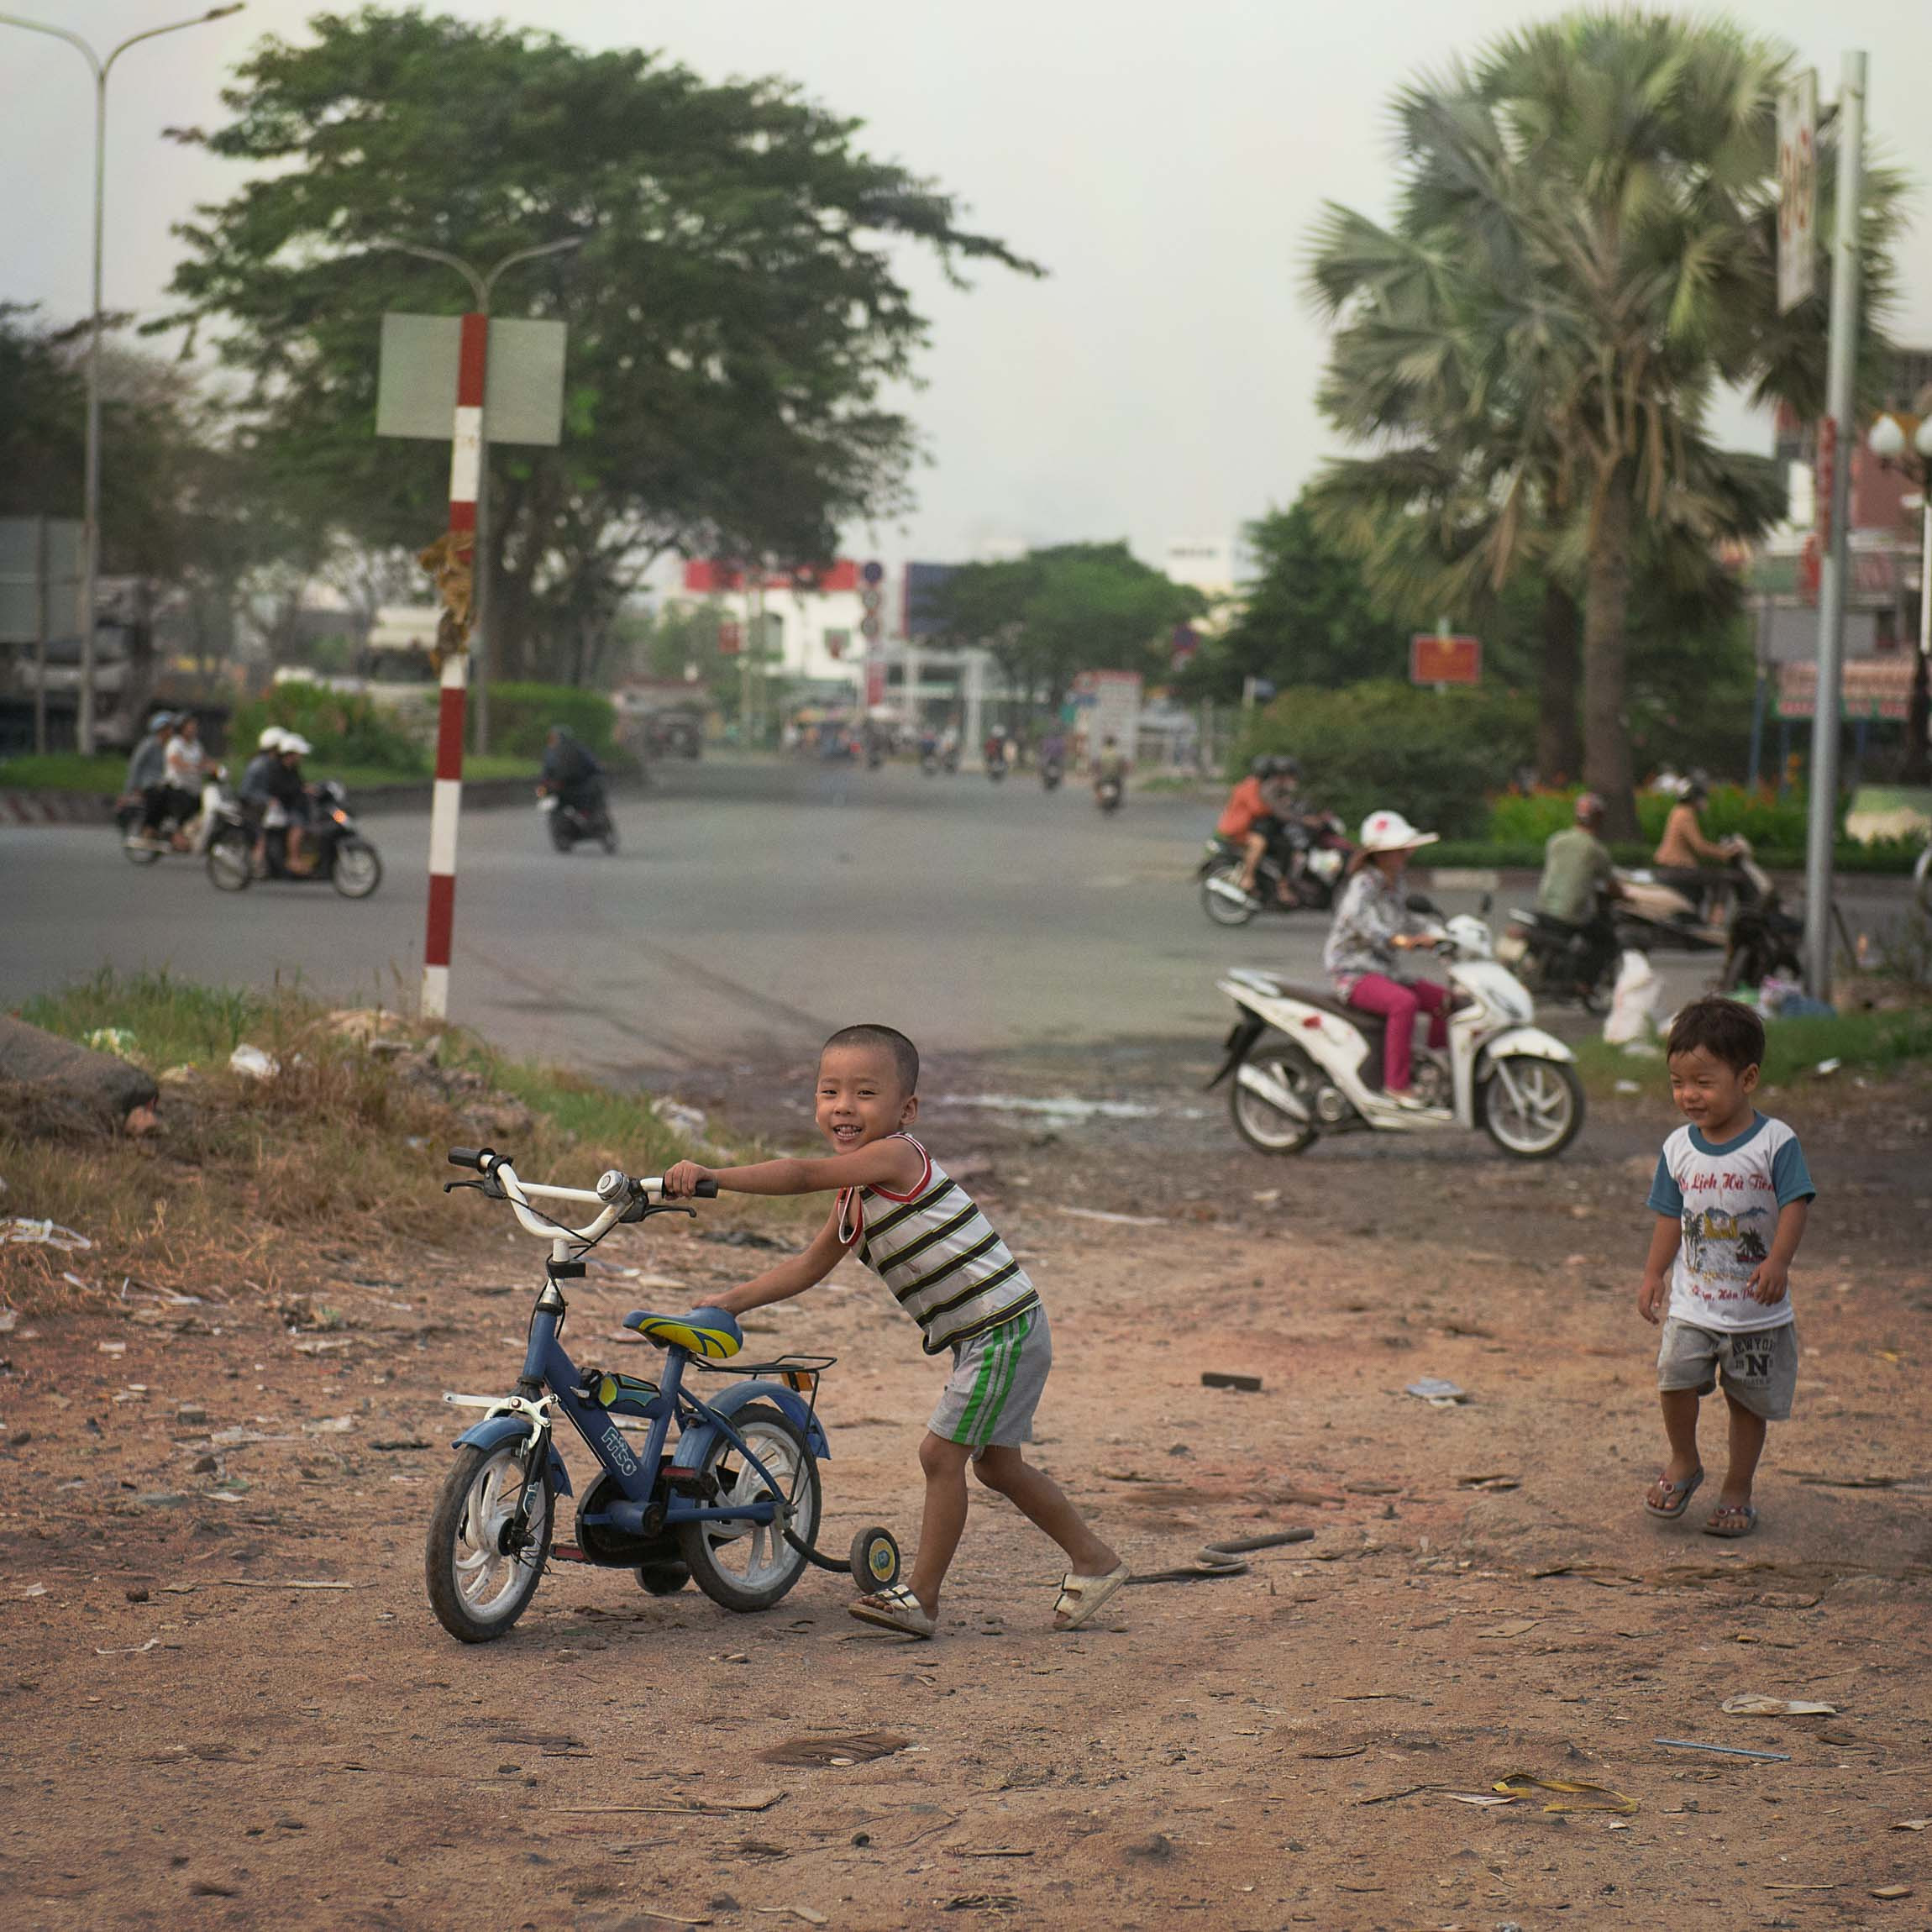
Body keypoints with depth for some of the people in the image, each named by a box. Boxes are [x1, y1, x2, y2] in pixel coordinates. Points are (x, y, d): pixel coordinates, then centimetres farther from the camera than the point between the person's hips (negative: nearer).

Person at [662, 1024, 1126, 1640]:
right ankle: (1094, 1561, 33)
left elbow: (803, 1175, -28)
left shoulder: (896, 1156, -17)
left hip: (1005, 1328, -10)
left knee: (941, 1453, -7)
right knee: (996, 1462, 19)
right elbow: (809, 1266, 20)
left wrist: (710, 1176, -31)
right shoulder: (854, 1197, 12)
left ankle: (922, 1596, 2)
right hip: (982, 1336, 10)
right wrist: (726, 1303, 12)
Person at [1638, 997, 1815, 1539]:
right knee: (1675, 1377, -16)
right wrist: (1654, 1275, 6)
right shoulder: (1678, 1148, 2)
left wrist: (1777, 1262, -26)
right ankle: (1683, 1464, 9)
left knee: (1749, 1401, 7)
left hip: (1758, 1311, -2)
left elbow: (1795, 1205, -12)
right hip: (1692, 1304, 2)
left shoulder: (1775, 1142, -10)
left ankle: (1737, 1491, 24)